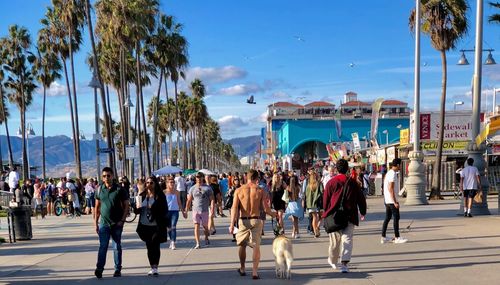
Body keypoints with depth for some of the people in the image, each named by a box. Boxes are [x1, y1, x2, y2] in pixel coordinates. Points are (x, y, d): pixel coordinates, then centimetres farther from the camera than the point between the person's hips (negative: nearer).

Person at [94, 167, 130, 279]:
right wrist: (96, 222, 6)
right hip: (104, 222, 1)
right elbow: (97, 206, 10)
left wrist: (122, 220, -10)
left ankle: (118, 270, 17)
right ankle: (99, 269, -11)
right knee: (103, 246, -7)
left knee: (117, 247, 8)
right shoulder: (100, 189, 3)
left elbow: (126, 205, -2)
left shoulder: (119, 189, -5)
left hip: (117, 223, -1)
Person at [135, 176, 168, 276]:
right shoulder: (142, 196, 8)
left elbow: (165, 210, -8)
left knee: (155, 246, -6)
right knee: (149, 247, 11)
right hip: (145, 226, 4)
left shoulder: (160, 196, -4)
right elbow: (137, 210, 11)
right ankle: (152, 267, 20)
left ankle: (155, 267, -4)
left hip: (156, 226, -4)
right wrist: (137, 207, -11)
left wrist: (153, 208, -20)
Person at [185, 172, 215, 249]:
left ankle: (206, 238, 37)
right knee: (196, 227, -7)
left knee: (205, 226, 11)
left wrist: (212, 211, -11)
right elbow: (189, 200, 8)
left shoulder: (208, 188, 0)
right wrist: (186, 211, 4)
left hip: (205, 210, -1)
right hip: (195, 210, 1)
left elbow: (212, 200, -2)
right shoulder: (192, 188, 6)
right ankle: (197, 243, -6)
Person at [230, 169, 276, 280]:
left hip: (243, 221, 1)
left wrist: (232, 224, -10)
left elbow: (234, 208, -9)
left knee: (242, 245, 19)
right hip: (256, 220, -1)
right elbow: (265, 209, -3)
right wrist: (273, 214, 17)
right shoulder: (260, 190, -3)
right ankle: (254, 271, -4)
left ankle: (242, 269, 31)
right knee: (256, 246, 3)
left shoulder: (239, 190, -2)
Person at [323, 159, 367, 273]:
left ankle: (332, 261, 33)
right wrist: (363, 212, 19)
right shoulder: (353, 182, 1)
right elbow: (361, 199, 7)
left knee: (334, 240, 14)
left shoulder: (331, 182, -2)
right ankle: (344, 263, -15)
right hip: (349, 216, -1)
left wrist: (326, 213, 16)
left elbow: (326, 200, 2)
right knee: (347, 239, -2)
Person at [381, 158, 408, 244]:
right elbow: (391, 189, -21)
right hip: (392, 200, -10)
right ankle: (397, 238, 2)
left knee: (387, 218, 11)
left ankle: (383, 237, 12)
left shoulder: (388, 173, 14)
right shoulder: (393, 174, -16)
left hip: (387, 200, 10)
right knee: (396, 218, -3)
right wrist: (395, 202, -21)